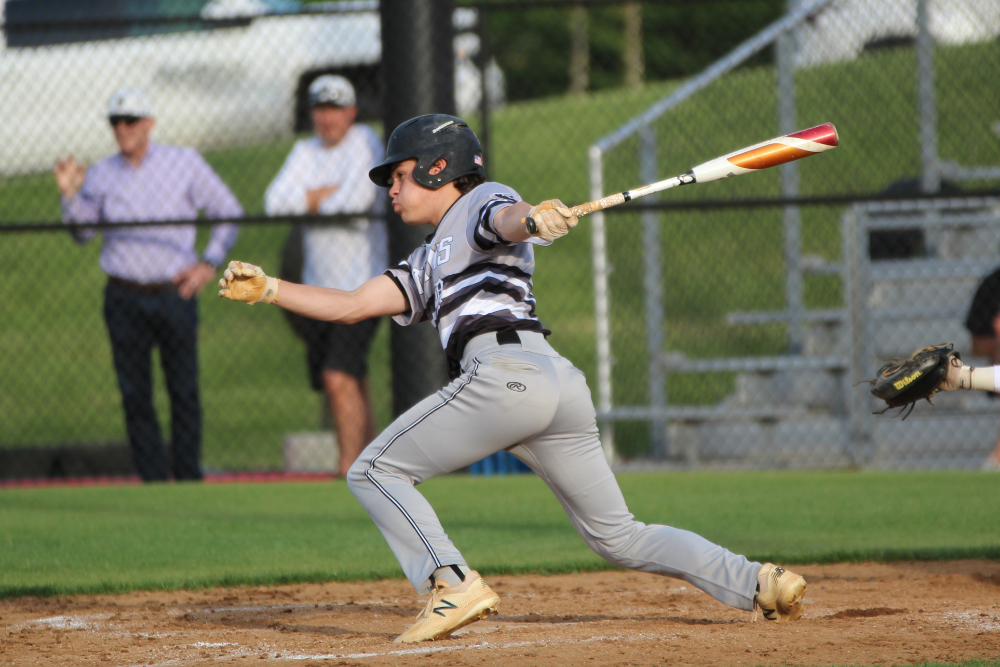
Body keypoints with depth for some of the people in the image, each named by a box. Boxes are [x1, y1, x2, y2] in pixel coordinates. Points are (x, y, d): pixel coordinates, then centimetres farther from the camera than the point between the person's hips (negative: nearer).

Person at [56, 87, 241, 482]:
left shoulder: (185, 163, 2)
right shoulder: (102, 175, 6)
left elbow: (229, 213, 9)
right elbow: (82, 232, 14)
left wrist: (209, 263, -1)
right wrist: (70, 195, -4)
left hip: (175, 295, -1)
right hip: (125, 298, 1)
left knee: (184, 391, 1)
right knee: (134, 394, -1)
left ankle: (189, 479, 9)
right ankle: (154, 482, 5)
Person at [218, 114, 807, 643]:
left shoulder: (481, 202, 12)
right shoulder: (431, 261, 36)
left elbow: (507, 220, -13)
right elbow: (351, 307, 32)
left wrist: (532, 218, -36)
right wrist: (268, 288, 24)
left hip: (507, 371, -9)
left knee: (374, 473, -1)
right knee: (619, 537, 11)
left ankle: (453, 583, -18)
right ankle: (759, 583, 3)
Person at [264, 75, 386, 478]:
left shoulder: (365, 143, -6)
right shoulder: (306, 152, 12)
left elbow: (354, 205, -20)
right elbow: (275, 203, -2)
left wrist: (309, 203, -3)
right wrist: (330, 193, -12)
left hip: (362, 287, -7)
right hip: (318, 289, 7)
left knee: (339, 379, -19)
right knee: (345, 386, 9)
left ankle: (351, 471, -18)